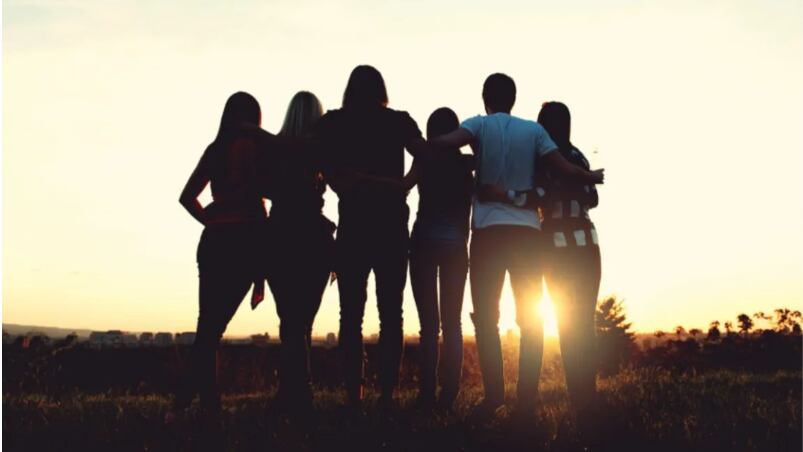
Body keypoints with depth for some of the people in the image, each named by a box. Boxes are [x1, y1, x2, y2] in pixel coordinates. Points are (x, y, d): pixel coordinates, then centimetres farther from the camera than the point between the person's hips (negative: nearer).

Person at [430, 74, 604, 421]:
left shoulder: (479, 125, 3)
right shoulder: (533, 129, 9)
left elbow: (447, 141, -18)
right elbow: (565, 170, 4)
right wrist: (593, 177, 23)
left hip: (489, 229, -2)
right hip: (527, 229, 2)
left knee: (486, 316, 4)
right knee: (530, 317, 6)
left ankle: (494, 395, -4)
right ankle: (527, 399, 3)